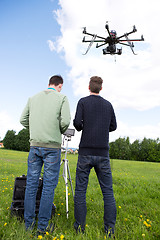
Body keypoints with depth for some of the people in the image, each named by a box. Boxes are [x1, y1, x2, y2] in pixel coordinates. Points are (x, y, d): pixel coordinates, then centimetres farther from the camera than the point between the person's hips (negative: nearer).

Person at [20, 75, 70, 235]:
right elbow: (65, 121, -10)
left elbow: (23, 120, 10)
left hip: (35, 145, 4)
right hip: (52, 147, -4)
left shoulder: (33, 98, 12)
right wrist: (59, 132, 9)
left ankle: (28, 224, 20)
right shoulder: (62, 98, 0)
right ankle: (42, 226, 12)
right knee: (49, 186, 4)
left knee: (31, 184, 10)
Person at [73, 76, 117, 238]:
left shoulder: (83, 101, 2)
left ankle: (79, 226, 15)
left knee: (80, 190, 7)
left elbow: (77, 123, -9)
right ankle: (110, 229, 13)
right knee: (108, 191, 8)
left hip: (86, 152, -2)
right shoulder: (108, 105, 11)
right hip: (103, 153, 3)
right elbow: (113, 126, 16)